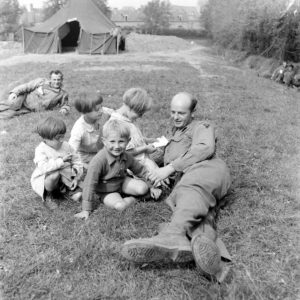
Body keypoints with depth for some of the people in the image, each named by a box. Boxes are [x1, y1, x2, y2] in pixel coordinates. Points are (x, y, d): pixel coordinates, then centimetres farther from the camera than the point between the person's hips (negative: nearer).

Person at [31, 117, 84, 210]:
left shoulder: (66, 146, -5)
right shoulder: (40, 150, -19)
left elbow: (76, 161, 0)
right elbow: (43, 167, -35)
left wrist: (76, 178, -11)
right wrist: (61, 161, -36)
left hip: (65, 178, 3)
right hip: (43, 180, -3)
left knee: (78, 196, -18)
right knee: (54, 174, -37)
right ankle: (49, 194, -8)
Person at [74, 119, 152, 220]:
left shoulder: (127, 157, -13)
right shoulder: (98, 160, -32)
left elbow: (140, 170, 8)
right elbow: (90, 184, -28)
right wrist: (86, 210, -26)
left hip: (122, 182, 5)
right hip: (106, 191, -5)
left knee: (143, 188, -15)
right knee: (120, 206, -30)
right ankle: (131, 199, 1)